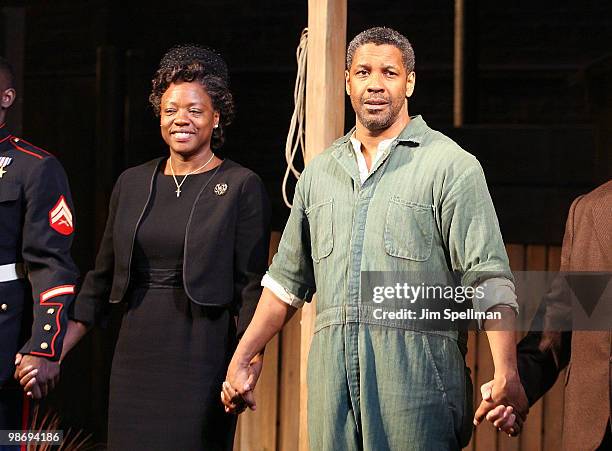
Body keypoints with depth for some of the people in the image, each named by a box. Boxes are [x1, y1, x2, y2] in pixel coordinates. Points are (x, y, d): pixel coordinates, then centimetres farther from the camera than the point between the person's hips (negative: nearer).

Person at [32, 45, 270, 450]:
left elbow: (252, 285, -6)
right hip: (137, 351, 5)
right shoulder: (133, 183, 11)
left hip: (203, 352, -5)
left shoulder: (242, 186, -3)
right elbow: (103, 277, 14)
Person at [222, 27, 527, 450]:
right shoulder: (320, 171, 17)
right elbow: (288, 279, 23)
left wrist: (506, 374, -21)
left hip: (416, 369, -5)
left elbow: (488, 277, -10)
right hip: (332, 371, 5)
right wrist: (241, 359, 18)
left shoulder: (450, 165, -1)